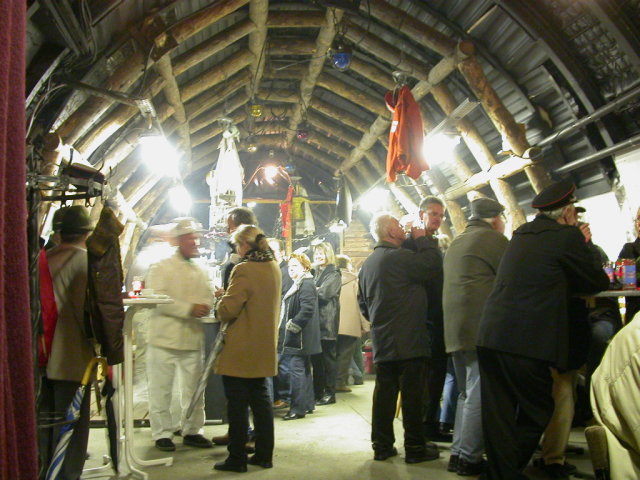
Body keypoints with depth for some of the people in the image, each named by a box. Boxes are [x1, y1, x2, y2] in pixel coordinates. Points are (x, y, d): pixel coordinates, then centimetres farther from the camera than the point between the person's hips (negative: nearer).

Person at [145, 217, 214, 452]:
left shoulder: (200, 272, 13)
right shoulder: (161, 268, -4)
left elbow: (208, 299, 10)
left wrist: (204, 307, -14)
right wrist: (188, 309, -22)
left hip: (192, 339, 5)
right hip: (165, 338, -5)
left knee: (194, 389, 11)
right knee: (161, 390, 3)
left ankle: (192, 431, 24)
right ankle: (162, 433, 16)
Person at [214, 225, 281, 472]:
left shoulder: (244, 270, -19)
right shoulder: (273, 268, 8)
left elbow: (228, 310, -21)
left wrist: (221, 301, 1)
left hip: (240, 350, -8)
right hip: (264, 348, 8)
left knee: (237, 405, 3)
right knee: (260, 400, 15)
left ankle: (237, 458, 12)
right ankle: (264, 454, 23)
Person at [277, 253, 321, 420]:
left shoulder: (306, 284, -14)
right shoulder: (297, 285, 18)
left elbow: (307, 309, -24)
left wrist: (292, 325, -19)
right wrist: (283, 327, 17)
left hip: (299, 337, -10)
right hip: (292, 337, 10)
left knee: (296, 371, -5)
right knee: (303, 370, 16)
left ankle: (297, 408, 2)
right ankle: (308, 403, 25)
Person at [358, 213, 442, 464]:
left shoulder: (367, 264, 14)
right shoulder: (399, 257, -15)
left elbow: (363, 303, 21)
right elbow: (434, 264, -14)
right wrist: (422, 239, -2)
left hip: (382, 340, 8)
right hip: (409, 341, -8)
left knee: (384, 393, 11)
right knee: (412, 395, 0)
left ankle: (382, 445, 17)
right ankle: (415, 447, 8)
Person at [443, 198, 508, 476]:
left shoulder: (456, 243, 20)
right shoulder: (494, 239, -6)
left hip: (455, 329, 9)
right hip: (482, 328, -9)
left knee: (467, 393, 16)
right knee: (479, 395, -4)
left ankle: (458, 453, 18)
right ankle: (469, 458, 0)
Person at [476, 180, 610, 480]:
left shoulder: (521, 235, 16)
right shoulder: (567, 237, -4)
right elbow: (599, 281, 5)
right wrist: (584, 246, 21)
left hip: (490, 336, 7)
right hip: (527, 341, -7)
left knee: (498, 415, 11)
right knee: (536, 412, 9)